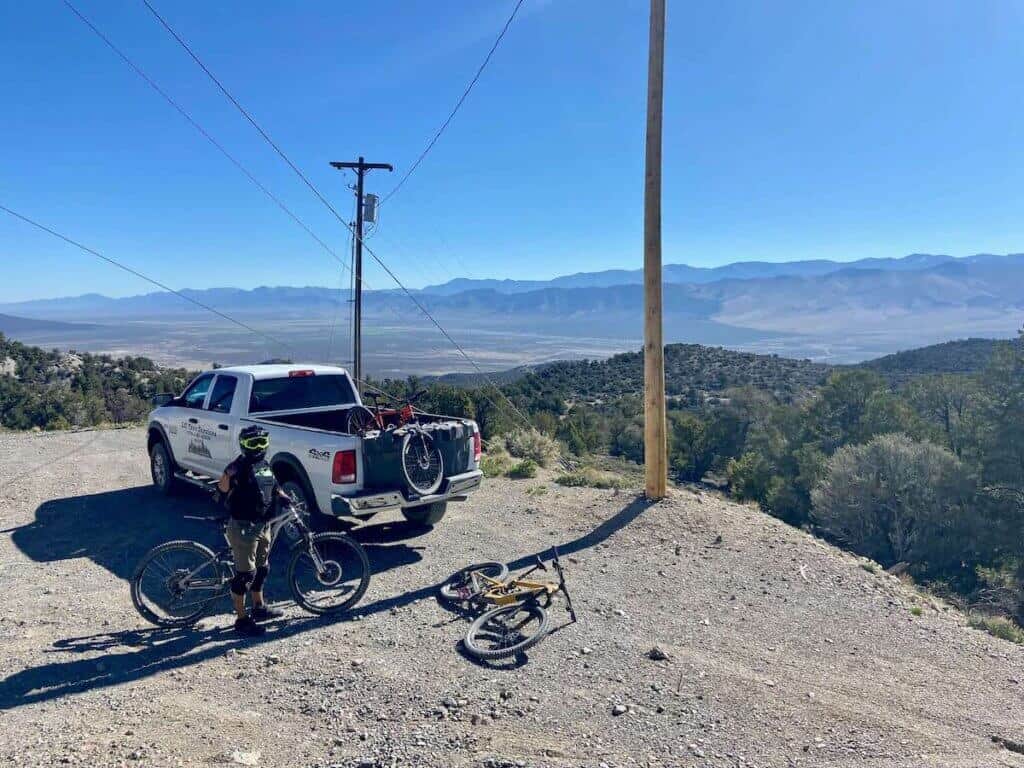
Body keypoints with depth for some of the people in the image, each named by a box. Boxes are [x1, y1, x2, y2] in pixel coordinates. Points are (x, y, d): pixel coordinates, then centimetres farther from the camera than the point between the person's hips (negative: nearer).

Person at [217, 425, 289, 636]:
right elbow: (223, 487, -29)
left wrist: (283, 497, 1)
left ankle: (259, 607, 39)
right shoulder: (240, 467, -18)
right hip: (243, 527, -9)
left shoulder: (265, 465, 7)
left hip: (262, 525, 9)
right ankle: (242, 620, 12)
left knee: (261, 568, 21)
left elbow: (273, 488, 19)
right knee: (245, 573, 0)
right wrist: (229, 476, -48)